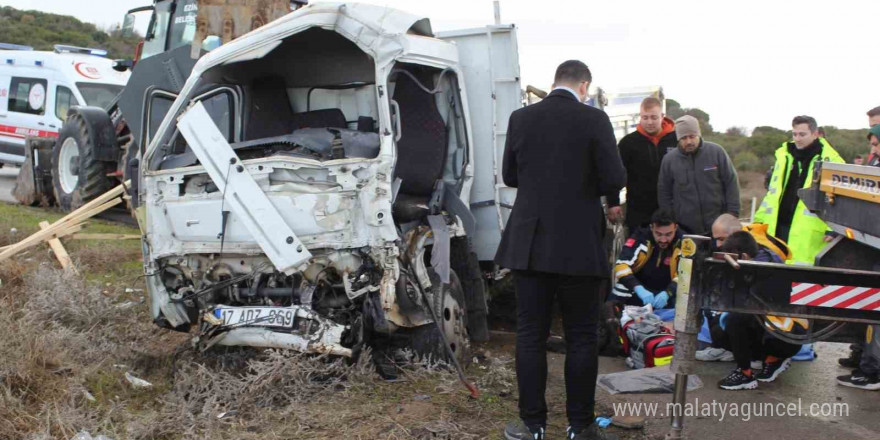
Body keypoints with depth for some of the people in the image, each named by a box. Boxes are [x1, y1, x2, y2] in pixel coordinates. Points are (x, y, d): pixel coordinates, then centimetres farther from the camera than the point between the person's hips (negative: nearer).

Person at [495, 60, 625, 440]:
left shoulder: (521, 118, 1)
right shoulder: (594, 120, -8)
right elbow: (615, 180, -9)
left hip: (529, 244, 3)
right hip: (580, 247, -2)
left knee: (530, 336, 9)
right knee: (581, 338, 9)